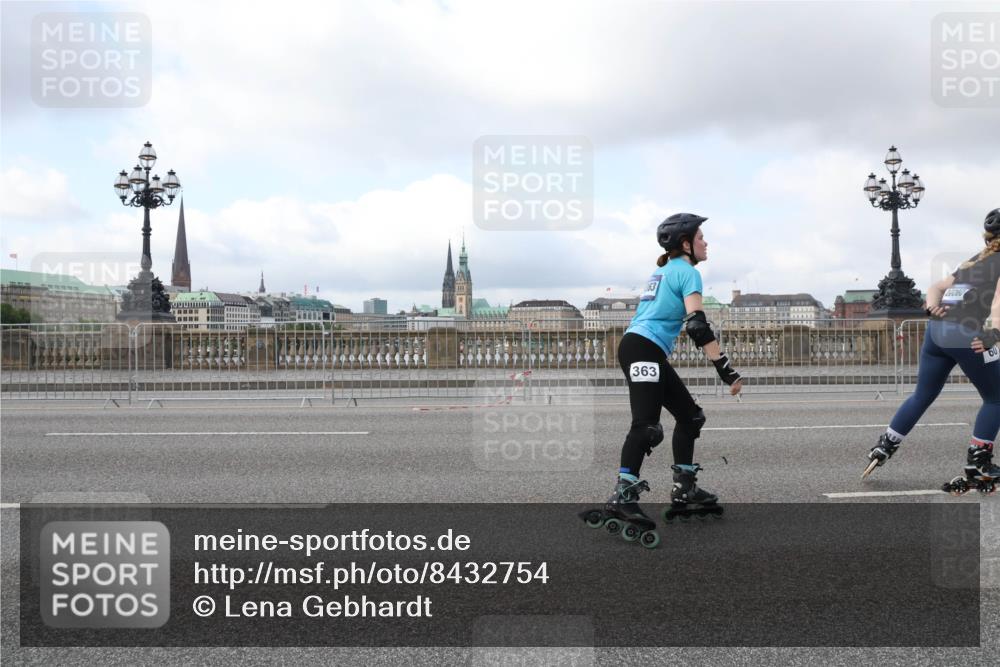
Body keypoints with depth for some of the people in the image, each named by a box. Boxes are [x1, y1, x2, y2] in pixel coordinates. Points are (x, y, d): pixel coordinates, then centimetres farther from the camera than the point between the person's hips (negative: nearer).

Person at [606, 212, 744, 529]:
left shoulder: (663, 271, 23)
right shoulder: (687, 272, -5)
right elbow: (698, 325, -16)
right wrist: (727, 371, -18)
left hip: (650, 354, 10)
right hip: (643, 350, -10)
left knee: (690, 415, 14)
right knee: (646, 425, -18)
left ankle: (684, 489, 19)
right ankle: (622, 497, -24)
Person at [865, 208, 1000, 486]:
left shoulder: (971, 262, 26)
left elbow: (936, 288, 20)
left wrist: (933, 308, 2)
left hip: (936, 330, 7)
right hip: (966, 336, -7)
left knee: (922, 396, 19)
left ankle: (883, 448, 19)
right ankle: (977, 462, 12)